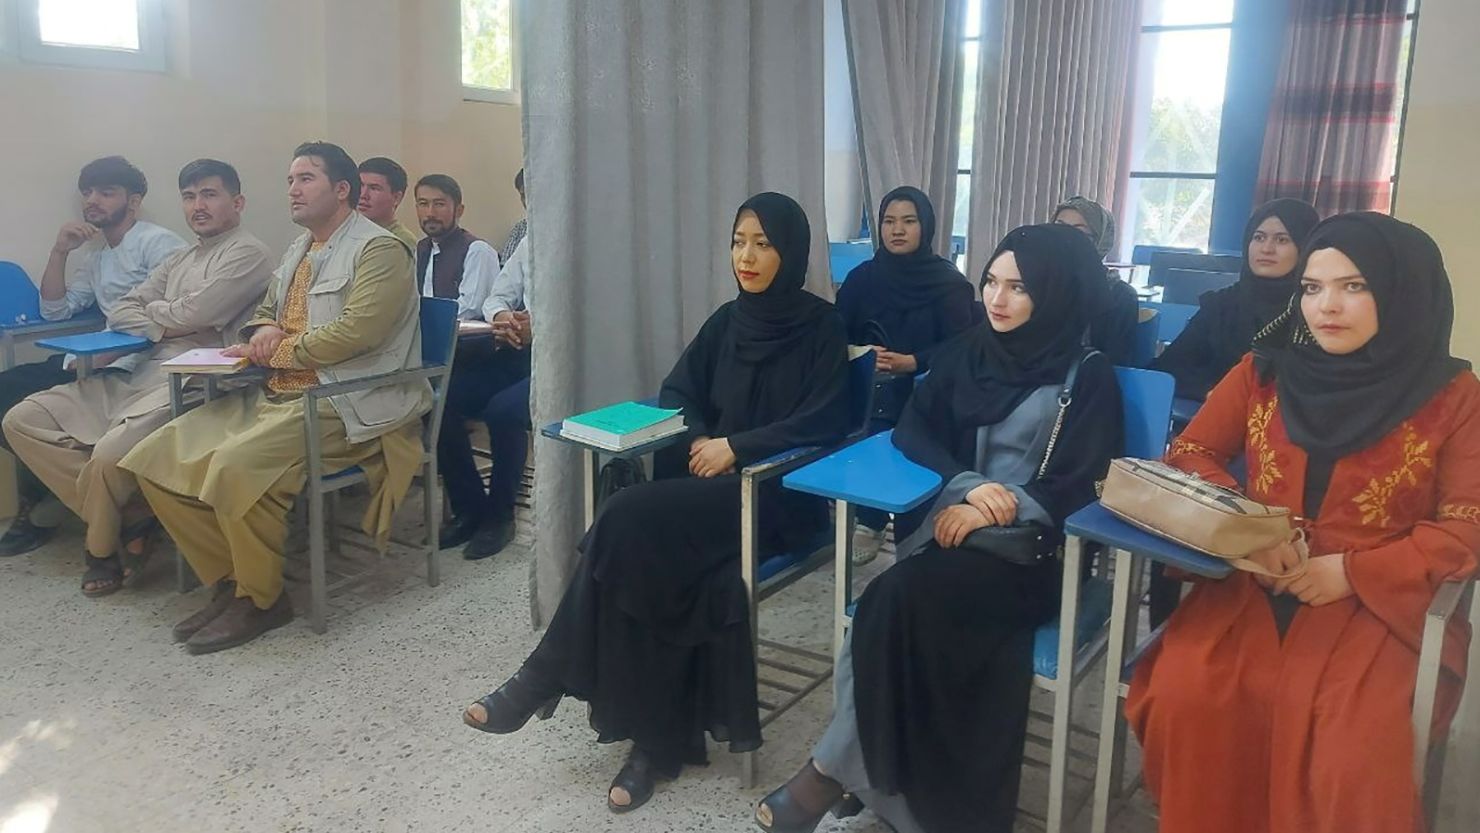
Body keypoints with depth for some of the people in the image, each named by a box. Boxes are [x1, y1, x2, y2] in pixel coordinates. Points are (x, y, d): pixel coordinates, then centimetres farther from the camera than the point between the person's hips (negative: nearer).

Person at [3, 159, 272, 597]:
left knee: (111, 454, -31)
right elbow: (121, 312, 17)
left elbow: (194, 314, -13)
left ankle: (102, 550, 1)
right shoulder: (179, 260, 25)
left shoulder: (247, 253, -1)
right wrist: (164, 328, -4)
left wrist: (153, 311, 8)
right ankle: (123, 516, -4)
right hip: (135, 374, 9)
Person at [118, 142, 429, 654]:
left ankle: (259, 598, -9)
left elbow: (353, 333, -18)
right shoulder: (298, 252, 21)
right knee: (156, 458, -4)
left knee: (236, 463, -31)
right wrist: (262, 331, 7)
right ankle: (229, 580, 6)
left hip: (344, 405, -9)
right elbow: (263, 312, 33)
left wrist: (273, 351, -7)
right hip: (275, 396, 9)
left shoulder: (379, 250, -6)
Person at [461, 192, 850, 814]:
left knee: (630, 522, -28)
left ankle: (545, 680, -14)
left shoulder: (823, 326, -3)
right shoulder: (727, 320, 13)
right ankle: (659, 740, -19)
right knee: (650, 555, -27)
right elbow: (676, 393, 14)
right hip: (712, 479, 6)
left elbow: (824, 422, -12)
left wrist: (735, 447, -18)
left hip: (781, 493, -5)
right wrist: (700, 439, -7)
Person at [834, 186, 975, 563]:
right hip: (872, 386, 2)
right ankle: (871, 523, -3)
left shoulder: (947, 281, 2)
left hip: (927, 388, -2)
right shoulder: (862, 278, 10)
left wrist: (913, 362, -19)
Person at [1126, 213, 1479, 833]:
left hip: (1379, 603, -2)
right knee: (1185, 694, -24)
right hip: (1256, 585, 2)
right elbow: (1190, 452, 8)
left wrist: (1353, 573, -15)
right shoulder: (1265, 369, 7)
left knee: (1353, 752, -27)